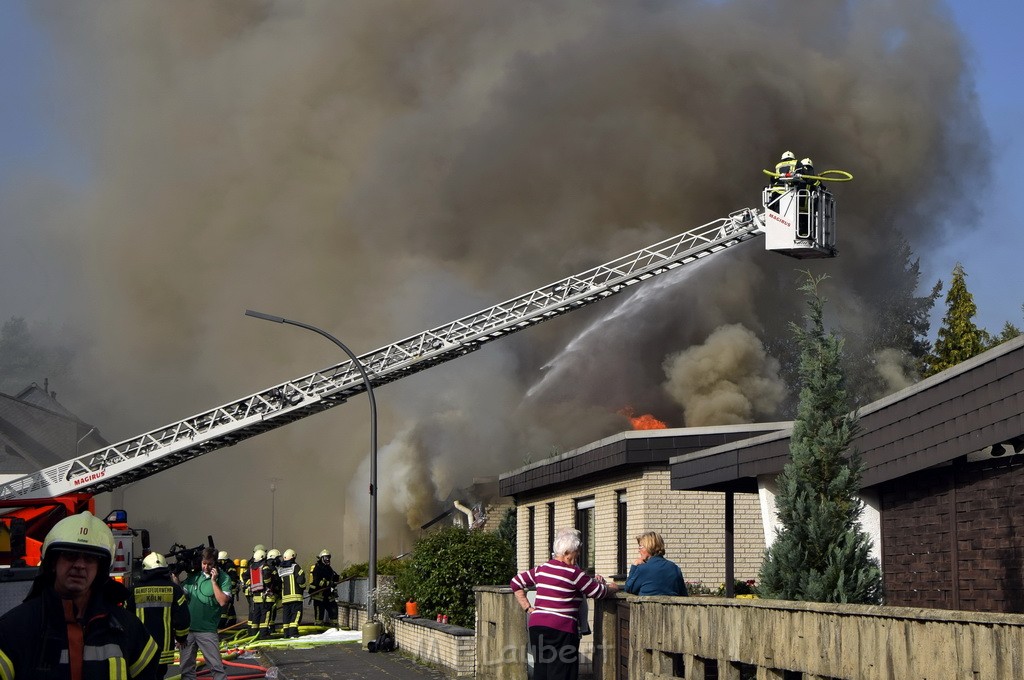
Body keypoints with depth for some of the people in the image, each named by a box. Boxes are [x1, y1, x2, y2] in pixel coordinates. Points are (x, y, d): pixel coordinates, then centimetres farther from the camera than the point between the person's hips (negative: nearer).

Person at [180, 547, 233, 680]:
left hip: (207, 630, -4)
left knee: (217, 666, -5)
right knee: (186, 667, 10)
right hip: (188, 629, 4)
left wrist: (213, 580, -16)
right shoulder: (193, 576, 7)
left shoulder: (223, 578, -5)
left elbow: (223, 601, -16)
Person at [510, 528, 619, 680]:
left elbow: (515, 582, 18)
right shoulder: (573, 573, -9)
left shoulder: (541, 569, 10)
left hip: (536, 624, 7)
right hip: (561, 629, -7)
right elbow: (598, 592, 0)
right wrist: (612, 587, 22)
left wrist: (528, 608, 15)